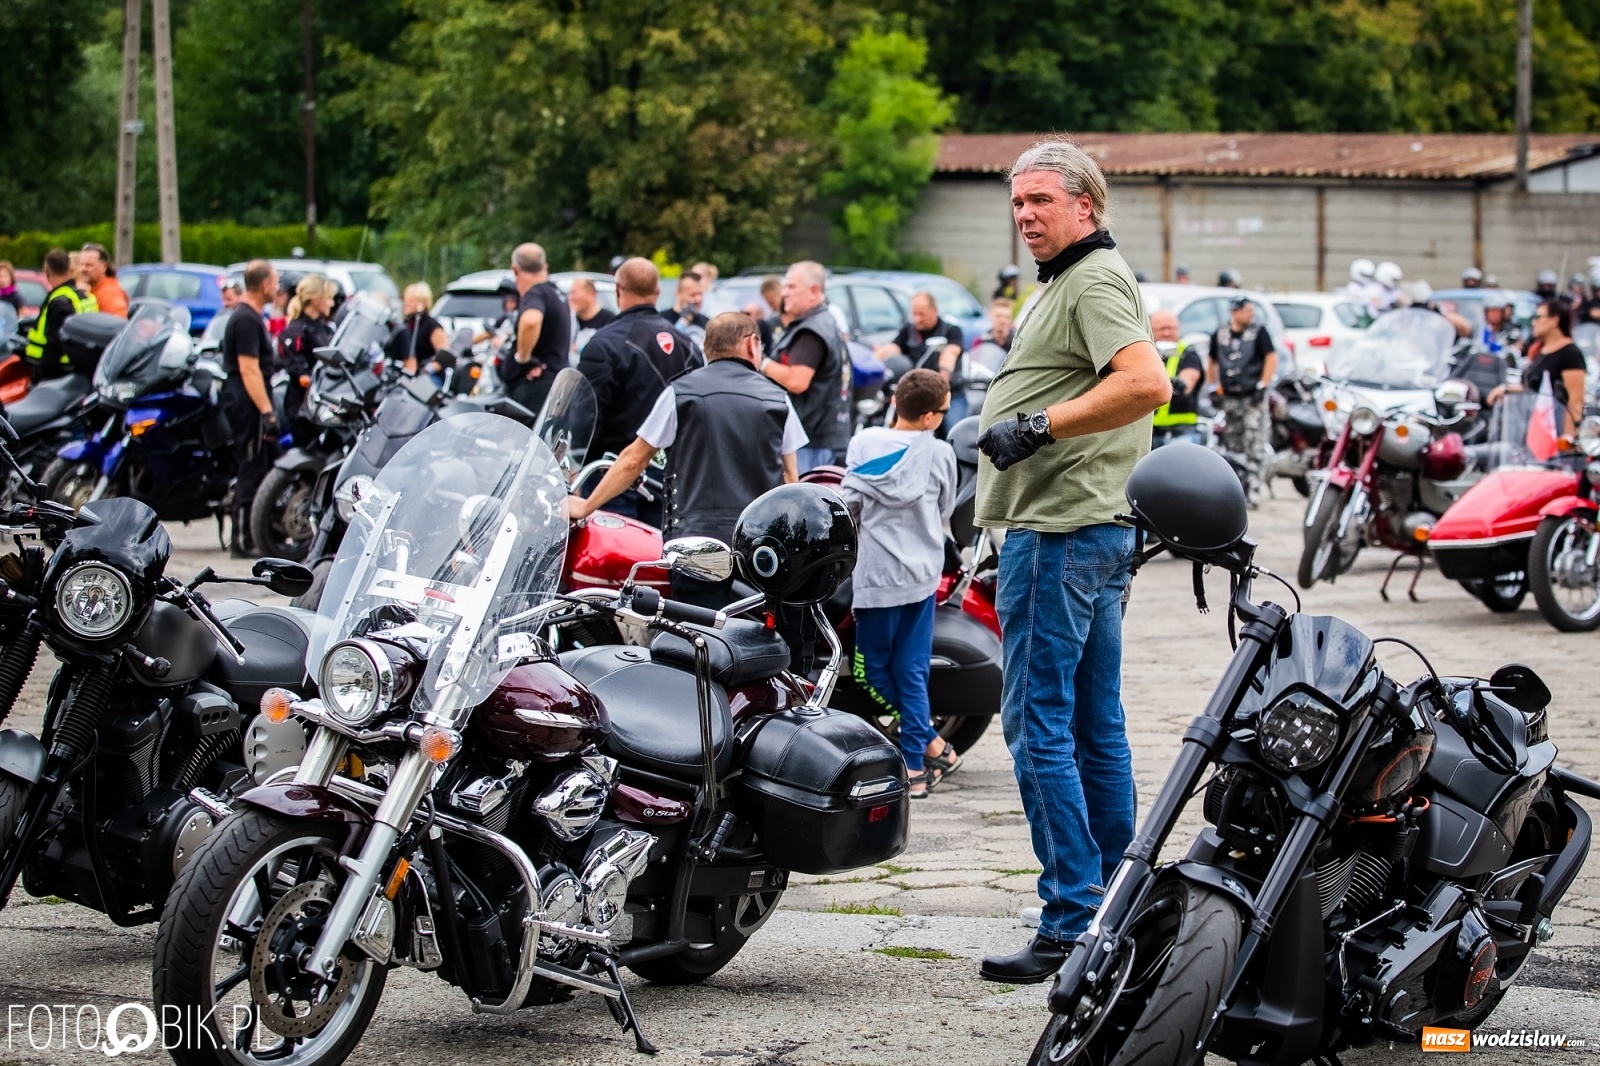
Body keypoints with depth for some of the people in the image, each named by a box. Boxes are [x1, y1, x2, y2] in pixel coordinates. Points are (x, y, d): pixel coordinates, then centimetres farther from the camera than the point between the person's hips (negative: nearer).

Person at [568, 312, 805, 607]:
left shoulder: (680, 393, 2)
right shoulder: (777, 399, 6)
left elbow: (633, 460, 6)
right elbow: (790, 479, 8)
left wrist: (585, 506, 18)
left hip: (696, 541, -2)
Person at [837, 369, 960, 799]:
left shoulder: (863, 443, -4)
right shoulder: (940, 454, -2)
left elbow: (849, 503, -3)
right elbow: (944, 512, 10)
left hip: (875, 575, -2)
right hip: (921, 575, 2)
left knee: (874, 672, 10)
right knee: (912, 671, 6)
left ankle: (930, 746, 8)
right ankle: (916, 766, 5)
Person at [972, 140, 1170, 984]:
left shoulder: (1095, 280, -12)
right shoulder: (1069, 281, 21)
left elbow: (1147, 382, -27)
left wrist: (1038, 425, -24)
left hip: (1062, 530, -11)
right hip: (1092, 526, 11)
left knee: (1038, 723, -11)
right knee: (1094, 724, 13)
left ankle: (1072, 922, -11)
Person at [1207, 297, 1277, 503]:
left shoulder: (1259, 333, -1)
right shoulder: (1220, 335, 11)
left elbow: (1271, 358, -6)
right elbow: (1212, 362, 21)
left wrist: (1262, 385, -13)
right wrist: (1213, 387, 13)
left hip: (1253, 397, -4)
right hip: (1229, 398, 4)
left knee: (1254, 446, -10)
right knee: (1231, 445, 10)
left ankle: (1254, 488, -12)